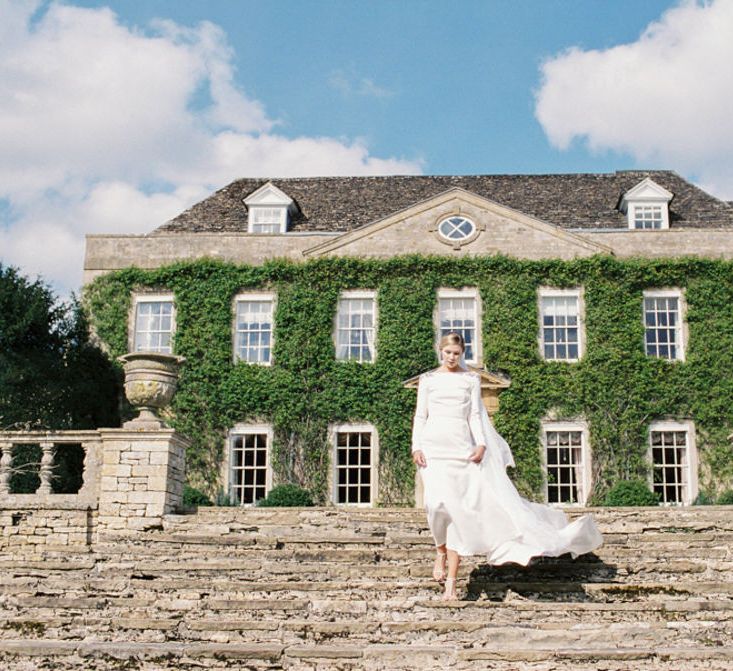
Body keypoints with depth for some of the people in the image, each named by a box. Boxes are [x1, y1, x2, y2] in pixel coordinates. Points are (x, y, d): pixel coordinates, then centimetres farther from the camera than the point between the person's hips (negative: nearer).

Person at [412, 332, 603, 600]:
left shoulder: (471, 379, 11)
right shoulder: (427, 379, 10)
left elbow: (475, 415, 6)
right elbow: (420, 415, 8)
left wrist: (481, 444, -8)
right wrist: (416, 447, -4)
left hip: (461, 447, 0)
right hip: (433, 446, 0)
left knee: (458, 509, -7)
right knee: (438, 502, -20)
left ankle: (451, 582, -5)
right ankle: (441, 551, 10)